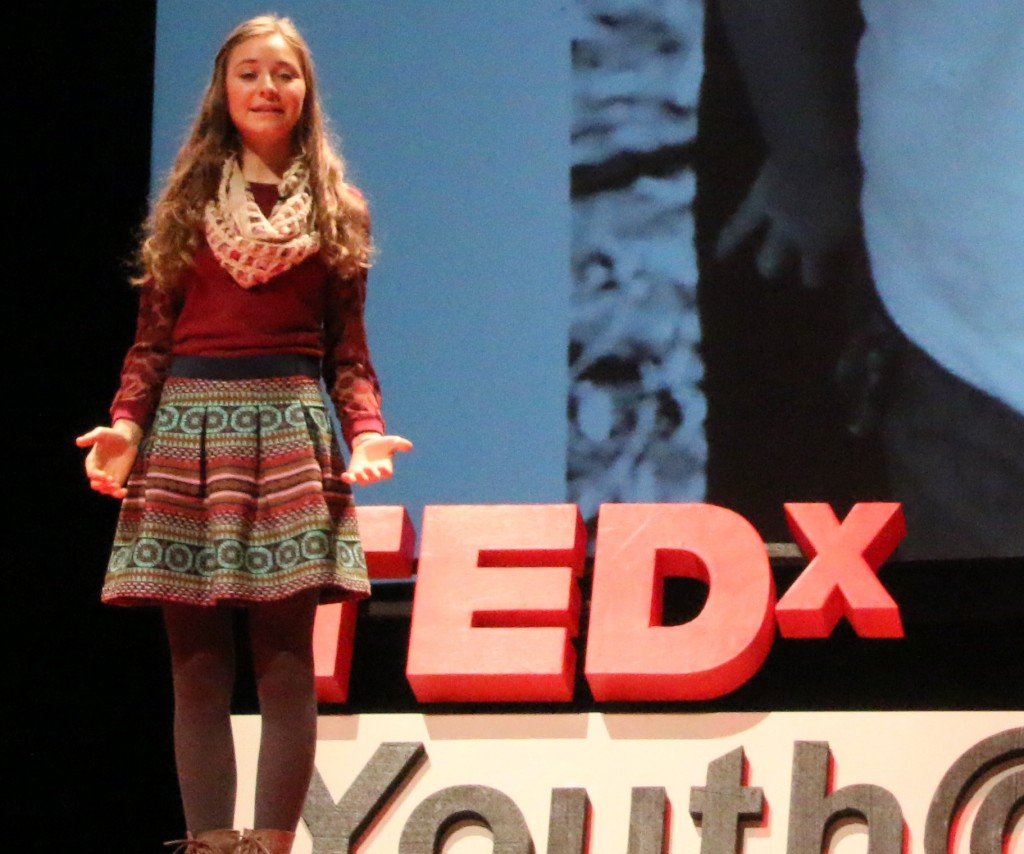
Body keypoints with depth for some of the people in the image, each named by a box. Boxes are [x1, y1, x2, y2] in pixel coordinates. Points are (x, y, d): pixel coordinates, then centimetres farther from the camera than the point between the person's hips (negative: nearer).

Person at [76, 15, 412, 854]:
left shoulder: (336, 211, 11)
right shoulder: (187, 203, 12)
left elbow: (348, 353, 8)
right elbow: (153, 339, 9)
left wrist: (367, 434, -9)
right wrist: (125, 425, -7)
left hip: (289, 430, -1)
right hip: (189, 421, 1)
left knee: (286, 661, -6)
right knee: (199, 667, -1)